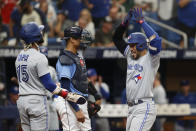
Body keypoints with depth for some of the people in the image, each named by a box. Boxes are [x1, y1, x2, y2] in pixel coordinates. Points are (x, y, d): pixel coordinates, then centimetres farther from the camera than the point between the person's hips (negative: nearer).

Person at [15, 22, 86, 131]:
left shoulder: (19, 56, 10)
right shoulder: (39, 57, -14)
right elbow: (48, 84, -16)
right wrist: (69, 96, -11)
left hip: (21, 100, 8)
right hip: (37, 100, -8)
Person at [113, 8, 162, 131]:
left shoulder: (151, 58, -7)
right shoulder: (130, 56, 15)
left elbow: (156, 40, -24)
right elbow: (117, 38, 20)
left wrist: (141, 21, -17)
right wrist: (125, 22, 5)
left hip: (145, 108, -8)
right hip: (132, 109, 8)